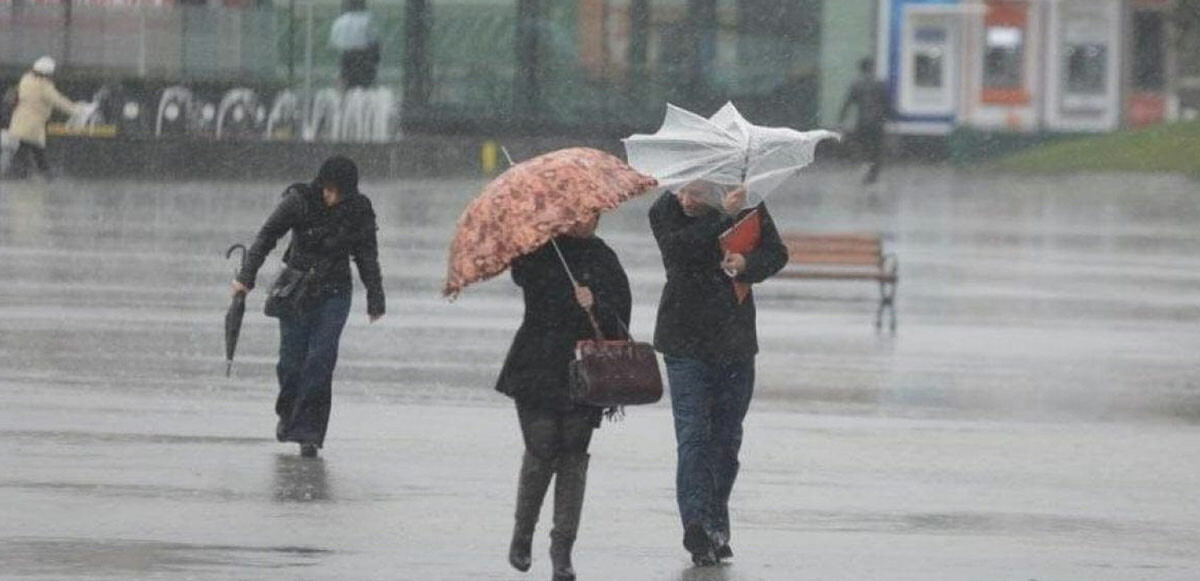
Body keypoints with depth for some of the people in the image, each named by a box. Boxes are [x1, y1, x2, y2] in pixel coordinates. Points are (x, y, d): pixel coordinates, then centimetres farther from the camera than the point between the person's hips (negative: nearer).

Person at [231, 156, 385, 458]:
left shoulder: (359, 211, -5)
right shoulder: (299, 200, -11)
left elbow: (367, 257, 6)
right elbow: (267, 236, -8)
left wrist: (375, 298, 6)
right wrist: (246, 276, -15)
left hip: (334, 294, 0)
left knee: (321, 360, -12)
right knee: (292, 361, -1)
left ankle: (308, 432, -9)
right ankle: (287, 413, 29)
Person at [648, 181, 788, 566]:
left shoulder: (746, 204, -3)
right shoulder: (665, 212, -8)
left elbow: (776, 253, -1)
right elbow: (678, 248, -25)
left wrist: (747, 263, -22)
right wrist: (723, 217, -32)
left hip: (735, 344, 3)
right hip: (686, 342, -3)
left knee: (726, 439, 10)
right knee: (693, 435, -15)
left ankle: (716, 526, 22)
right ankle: (696, 524, -24)